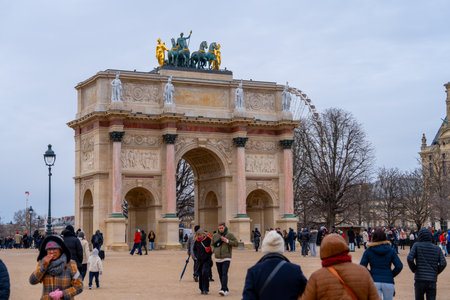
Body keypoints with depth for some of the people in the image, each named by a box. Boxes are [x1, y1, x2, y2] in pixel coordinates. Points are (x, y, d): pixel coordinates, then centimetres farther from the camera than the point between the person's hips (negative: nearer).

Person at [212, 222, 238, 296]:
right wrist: (215, 251, 4)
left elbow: (236, 243, -6)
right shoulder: (215, 235, 10)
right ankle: (226, 289, 17)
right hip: (218, 258, 5)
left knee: (224, 274, -17)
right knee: (220, 275, 7)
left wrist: (227, 241, -15)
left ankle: (223, 289, -25)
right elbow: (213, 244, 21)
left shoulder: (230, 235, 0)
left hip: (226, 258, -5)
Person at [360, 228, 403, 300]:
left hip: (374, 281, -1)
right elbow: (399, 266, -4)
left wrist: (369, 275, 9)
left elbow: (362, 267, -5)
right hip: (388, 281, 1)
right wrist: (391, 275, 9)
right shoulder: (390, 250, 3)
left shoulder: (368, 251, 1)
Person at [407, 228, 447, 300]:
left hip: (420, 279, -1)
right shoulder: (437, 248, 7)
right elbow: (443, 263, -2)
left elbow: (409, 259, -11)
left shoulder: (417, 245, 1)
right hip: (432, 280, 1)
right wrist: (436, 273, 12)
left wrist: (414, 270, 5)